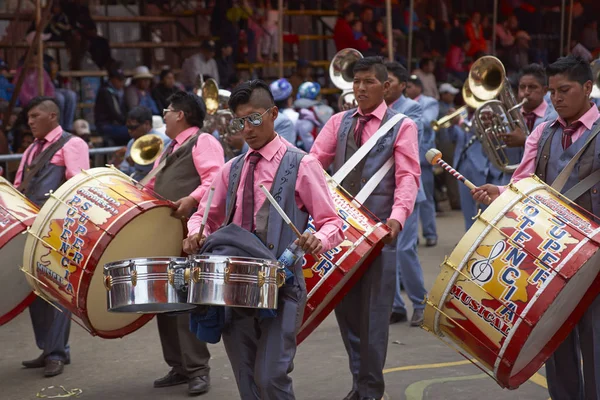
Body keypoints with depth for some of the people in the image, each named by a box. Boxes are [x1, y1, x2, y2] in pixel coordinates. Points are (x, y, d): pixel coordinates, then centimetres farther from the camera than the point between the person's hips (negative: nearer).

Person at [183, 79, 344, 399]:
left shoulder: (301, 165, -3)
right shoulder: (232, 169, 13)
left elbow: (332, 224, -4)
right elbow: (206, 216, 22)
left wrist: (318, 240, -26)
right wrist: (196, 234, -1)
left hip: (280, 287, -5)